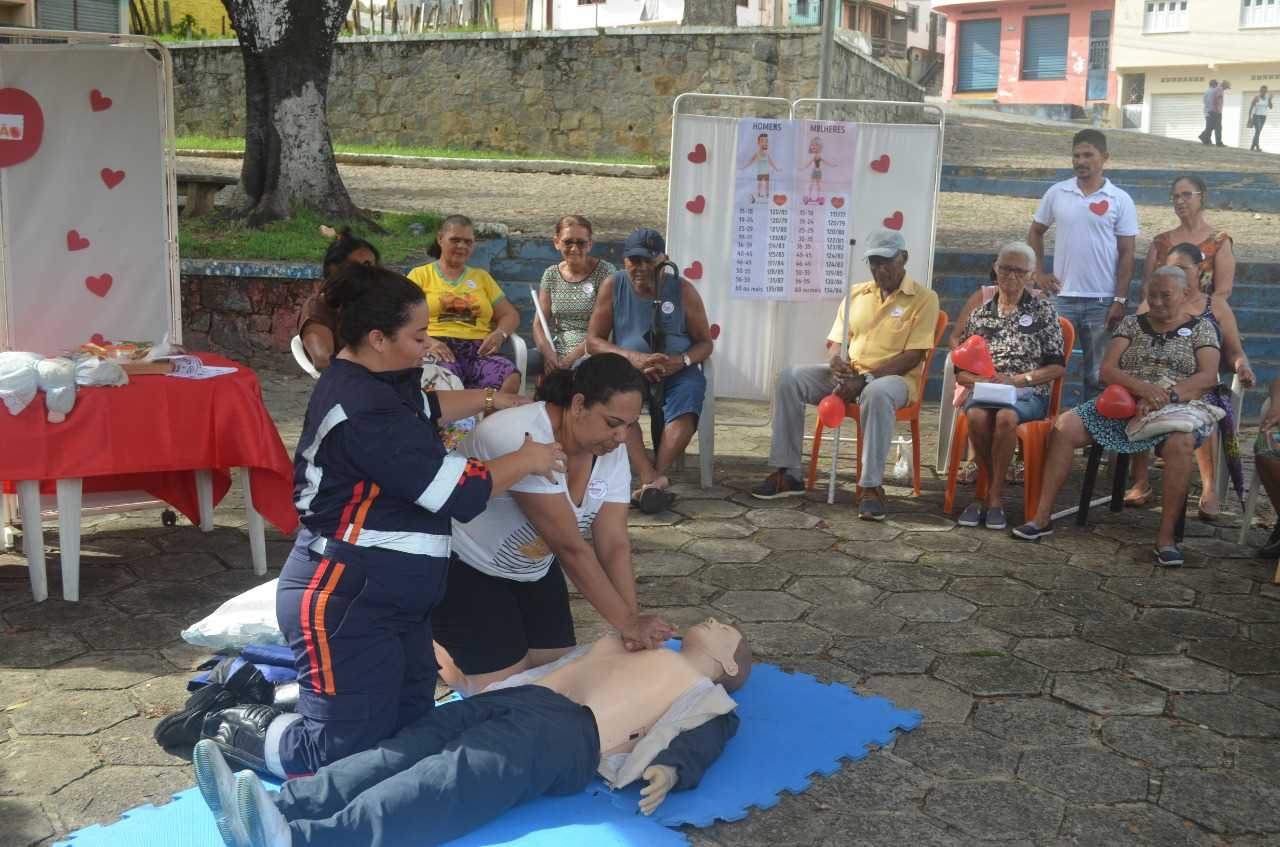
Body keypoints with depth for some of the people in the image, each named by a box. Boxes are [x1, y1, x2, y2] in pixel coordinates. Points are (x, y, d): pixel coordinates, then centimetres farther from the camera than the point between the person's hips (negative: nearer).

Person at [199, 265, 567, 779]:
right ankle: (232, 728, 19)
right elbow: (461, 494, -22)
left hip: (386, 597, 11)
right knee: (348, 754, -3)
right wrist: (525, 461, -6)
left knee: (410, 727, 16)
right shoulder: (365, 411, -25)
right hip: (346, 602, -11)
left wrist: (488, 400, 27)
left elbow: (422, 408, 31)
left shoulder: (369, 382, 6)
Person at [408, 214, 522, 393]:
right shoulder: (420, 275, 17)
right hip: (438, 349, -3)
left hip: (479, 351, 3)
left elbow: (510, 314, 24)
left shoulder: (481, 277, 27)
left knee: (511, 377, -32)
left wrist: (500, 334, 0)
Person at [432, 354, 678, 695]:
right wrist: (627, 621, -30)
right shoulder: (521, 438, -35)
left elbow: (615, 545, -12)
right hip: (466, 568, -7)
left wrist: (633, 621, -23)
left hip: (535, 568, 8)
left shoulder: (611, 450, -11)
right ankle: (432, 648, 17)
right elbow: (570, 546, -33)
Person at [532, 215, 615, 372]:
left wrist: (573, 356, -17)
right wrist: (547, 351, -12)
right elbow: (539, 323, 9)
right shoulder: (551, 275, 12)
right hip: (557, 352, 3)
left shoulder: (605, 272, -1)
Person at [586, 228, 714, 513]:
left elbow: (705, 343, 5)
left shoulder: (683, 290, 0)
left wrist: (681, 361, -18)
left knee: (688, 401, -35)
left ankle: (655, 477, -38)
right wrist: (632, 357, -18)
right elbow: (593, 341, 0)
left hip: (677, 371, 0)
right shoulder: (613, 286, 2)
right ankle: (652, 479, -46)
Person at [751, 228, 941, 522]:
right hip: (847, 374, 5)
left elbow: (913, 356, -11)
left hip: (895, 377, -5)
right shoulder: (856, 294, 14)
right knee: (789, 378, -17)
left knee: (878, 393, -42)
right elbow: (835, 341, 15)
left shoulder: (924, 298, -2)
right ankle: (787, 473, -14)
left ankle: (871, 487, -34)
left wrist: (865, 379, -20)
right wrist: (835, 360, -12)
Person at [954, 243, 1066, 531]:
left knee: (1006, 416, -38)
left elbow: (1058, 367, 4)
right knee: (976, 416, -35)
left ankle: (993, 497, -24)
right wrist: (981, 379, -8)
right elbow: (960, 370, 15)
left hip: (1028, 392, -2)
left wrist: (1016, 380, -9)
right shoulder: (980, 313, 17)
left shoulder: (1043, 310, 10)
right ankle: (994, 492, -17)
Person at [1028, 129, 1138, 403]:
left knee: (1098, 374, 6)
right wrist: (1039, 273, 5)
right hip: (1061, 297, 1)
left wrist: (1120, 300, -7)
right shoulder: (1056, 193, 4)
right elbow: (1035, 232, 16)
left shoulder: (1120, 200, -1)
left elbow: (1126, 254, -1)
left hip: (1102, 301, -1)